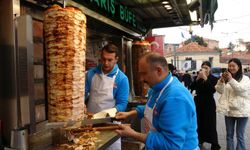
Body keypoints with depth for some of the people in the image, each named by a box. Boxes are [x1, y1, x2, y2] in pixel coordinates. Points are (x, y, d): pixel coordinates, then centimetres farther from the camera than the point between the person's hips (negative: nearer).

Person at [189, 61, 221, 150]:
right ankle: (200, 139, 26)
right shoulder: (197, 77, 4)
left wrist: (205, 78, -24)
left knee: (210, 124, -1)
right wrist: (198, 78, -18)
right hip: (198, 103, 3)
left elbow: (213, 90, -20)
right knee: (199, 122, 9)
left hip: (209, 104, -3)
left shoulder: (214, 79, -4)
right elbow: (192, 88, -7)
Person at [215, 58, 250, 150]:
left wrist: (231, 80, -29)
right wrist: (221, 81, -17)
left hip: (241, 111, -3)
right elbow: (220, 91, -1)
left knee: (240, 135, 4)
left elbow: (241, 89, -19)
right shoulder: (226, 78, 7)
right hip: (228, 110, 3)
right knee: (229, 134, 12)